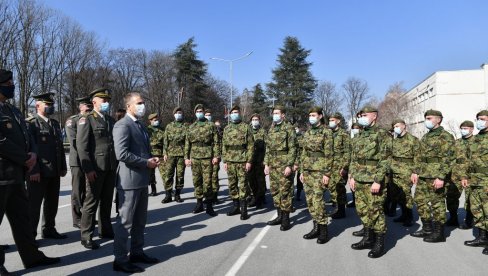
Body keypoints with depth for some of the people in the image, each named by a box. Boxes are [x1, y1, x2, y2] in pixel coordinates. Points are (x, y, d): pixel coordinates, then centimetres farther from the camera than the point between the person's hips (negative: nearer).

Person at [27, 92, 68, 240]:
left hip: (54, 172, 7)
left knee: (52, 202, 14)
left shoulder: (55, 123, 16)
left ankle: (49, 230, 26)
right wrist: (33, 170, -18)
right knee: (34, 204, 2)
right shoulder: (31, 123, -6)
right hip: (38, 172, -7)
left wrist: (63, 167, 14)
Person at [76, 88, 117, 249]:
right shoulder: (86, 120, -3)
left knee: (107, 201, 14)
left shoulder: (111, 120, 16)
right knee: (91, 202, 1)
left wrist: (117, 164, 10)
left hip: (111, 168, 6)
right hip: (96, 168, -6)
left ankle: (105, 230, 26)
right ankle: (86, 236, 10)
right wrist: (88, 169, -17)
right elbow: (81, 146, -10)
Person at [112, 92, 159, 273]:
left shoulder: (141, 125, 16)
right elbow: (122, 153, -23)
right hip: (129, 180, -9)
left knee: (140, 220, 17)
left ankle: (137, 253, 30)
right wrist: (146, 162, -17)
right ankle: (120, 260, 11)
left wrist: (152, 159, 4)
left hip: (142, 179, 9)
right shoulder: (122, 125, -13)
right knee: (125, 221, 0)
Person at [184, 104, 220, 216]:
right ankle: (199, 203, 19)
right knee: (196, 181, 8)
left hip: (207, 157, -3)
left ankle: (209, 206, 4)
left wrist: (216, 156, -10)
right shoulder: (191, 127, 13)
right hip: (194, 158, 4)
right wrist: (186, 157, 5)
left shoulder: (211, 126, 4)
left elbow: (216, 142, -1)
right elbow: (187, 143, 12)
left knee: (207, 182, -5)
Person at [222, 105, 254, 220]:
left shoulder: (246, 127, -1)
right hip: (230, 161, 5)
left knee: (242, 185, -3)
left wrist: (249, 161, -10)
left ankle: (243, 209, 3)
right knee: (232, 185, 9)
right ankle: (235, 206, 21)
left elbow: (251, 145, -4)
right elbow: (224, 146, 14)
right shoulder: (227, 129, 13)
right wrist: (225, 161, 8)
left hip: (242, 161, -5)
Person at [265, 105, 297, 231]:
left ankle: (286, 219, 7)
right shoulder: (271, 129, 15)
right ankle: (279, 215, 23)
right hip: (273, 164, 7)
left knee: (285, 192, -2)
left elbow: (292, 148, -11)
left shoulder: (289, 128, -6)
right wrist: (266, 164, 12)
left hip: (284, 164, -7)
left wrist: (289, 165, -17)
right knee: (275, 191, 11)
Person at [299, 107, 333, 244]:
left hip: (319, 171, -7)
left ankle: (323, 231, 3)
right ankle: (316, 227, 19)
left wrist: (327, 173, -14)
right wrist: (302, 171, 13)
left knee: (318, 200, -9)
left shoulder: (326, 132, -6)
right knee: (310, 200, 8)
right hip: (307, 170, 7)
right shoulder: (307, 133, 13)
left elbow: (329, 155, -9)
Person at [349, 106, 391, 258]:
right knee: (362, 210, 13)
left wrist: (378, 181, -19)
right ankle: (368, 238, 27)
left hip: (373, 181, -7)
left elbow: (385, 160, -14)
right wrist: (351, 176, 10)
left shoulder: (382, 135, -7)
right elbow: (353, 158, 19)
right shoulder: (360, 136, 16)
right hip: (359, 180, 7)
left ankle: (379, 244, 12)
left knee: (375, 211, -1)